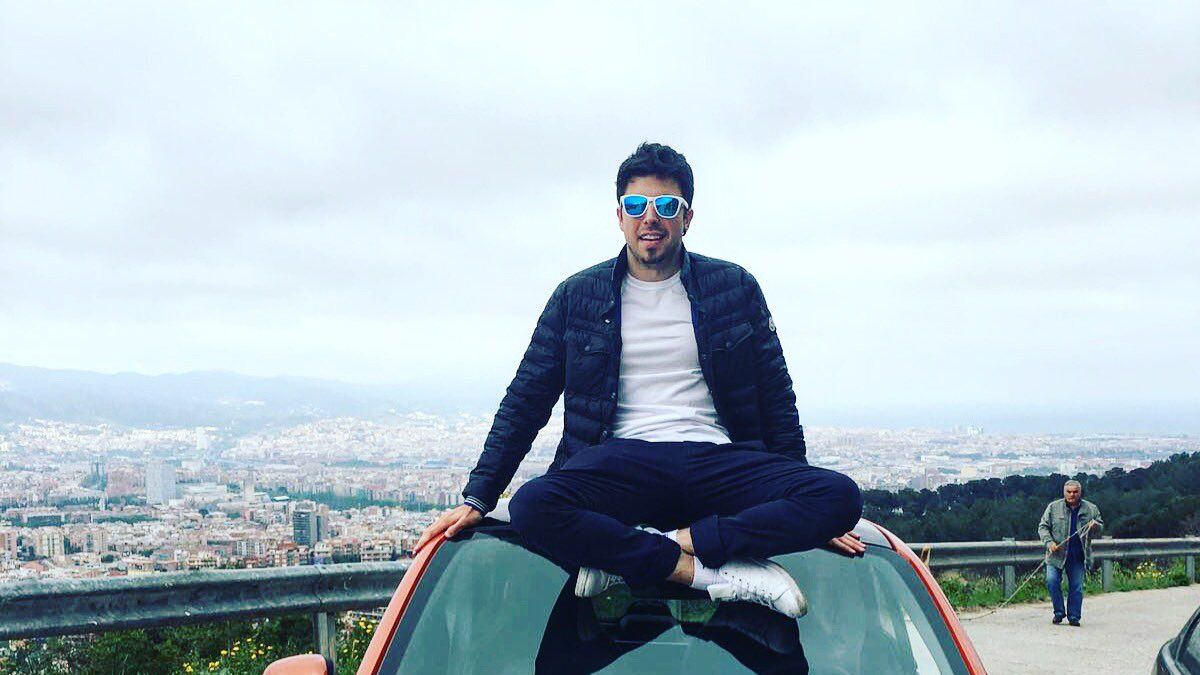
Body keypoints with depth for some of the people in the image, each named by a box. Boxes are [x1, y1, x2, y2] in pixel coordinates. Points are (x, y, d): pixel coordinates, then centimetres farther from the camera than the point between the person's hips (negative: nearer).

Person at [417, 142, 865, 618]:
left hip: (718, 462, 1)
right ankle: (719, 574, -28)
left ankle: (626, 559, -27)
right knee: (532, 508, -33)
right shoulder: (577, 296, 11)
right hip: (622, 462, -1)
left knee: (840, 496, -26)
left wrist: (805, 508, 11)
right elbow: (525, 402, 12)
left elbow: (776, 398, 14)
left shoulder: (734, 288, 11)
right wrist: (476, 499, 4)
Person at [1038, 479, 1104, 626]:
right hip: (1057, 554, -1)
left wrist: (1096, 526, -10)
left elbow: (1100, 527, 15)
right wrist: (1049, 542, -12)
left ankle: (1074, 616, 13)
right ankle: (1059, 613, 3)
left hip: (1078, 556, 1)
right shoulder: (1053, 507, 3)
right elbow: (1043, 526, 4)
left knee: (1076, 586, 2)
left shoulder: (1091, 509, 7)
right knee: (1052, 581, -12)